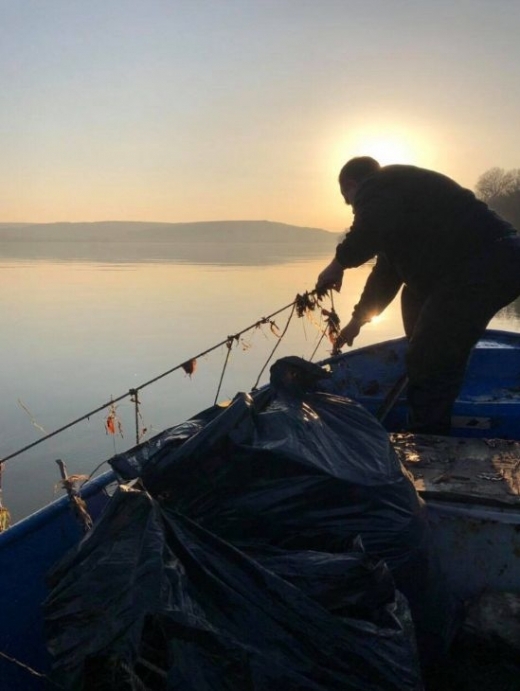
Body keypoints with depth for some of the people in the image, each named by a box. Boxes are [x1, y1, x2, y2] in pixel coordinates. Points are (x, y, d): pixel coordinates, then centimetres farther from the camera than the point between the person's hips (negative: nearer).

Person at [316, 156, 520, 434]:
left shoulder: (376, 188, -1)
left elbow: (373, 228, -27)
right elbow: (388, 269, 33)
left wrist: (339, 262, -9)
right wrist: (357, 320, 37)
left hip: (483, 264, -11)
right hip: (491, 261, 11)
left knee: (428, 363, -8)